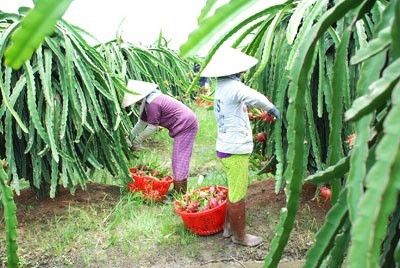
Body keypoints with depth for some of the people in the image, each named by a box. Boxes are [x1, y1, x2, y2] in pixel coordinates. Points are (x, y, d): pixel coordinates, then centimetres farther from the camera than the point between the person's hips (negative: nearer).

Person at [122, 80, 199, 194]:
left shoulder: (153, 103, -25)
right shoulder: (147, 102, 8)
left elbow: (152, 127, -18)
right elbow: (142, 122, 15)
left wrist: (137, 141, -6)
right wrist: (130, 136, 13)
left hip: (186, 125, -10)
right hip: (185, 124, 10)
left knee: (179, 158, -7)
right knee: (179, 158, 14)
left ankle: (179, 192, -1)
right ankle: (178, 190, 22)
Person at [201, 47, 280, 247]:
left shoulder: (222, 88, 12)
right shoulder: (233, 86, -20)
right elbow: (257, 98, -34)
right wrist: (272, 108, -18)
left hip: (227, 147, 10)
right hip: (235, 150, -10)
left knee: (234, 192, 22)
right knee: (238, 196, 5)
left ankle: (229, 227, 35)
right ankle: (240, 235, 20)